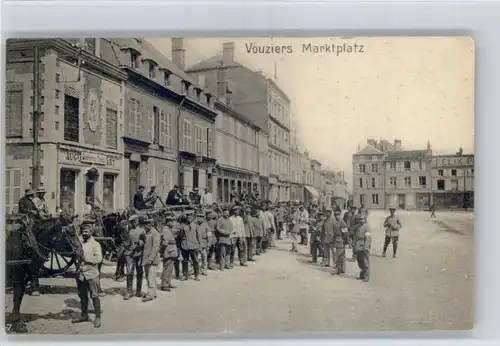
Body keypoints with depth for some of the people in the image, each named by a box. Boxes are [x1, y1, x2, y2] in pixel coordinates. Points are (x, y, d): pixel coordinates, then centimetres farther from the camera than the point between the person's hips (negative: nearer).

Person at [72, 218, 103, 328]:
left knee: (94, 296, 0)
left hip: (91, 274, -5)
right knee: (82, 296, 17)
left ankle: (98, 317, 8)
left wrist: (85, 258, -19)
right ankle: (84, 315, 31)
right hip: (80, 274, 6)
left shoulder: (95, 244, -7)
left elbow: (99, 258, -17)